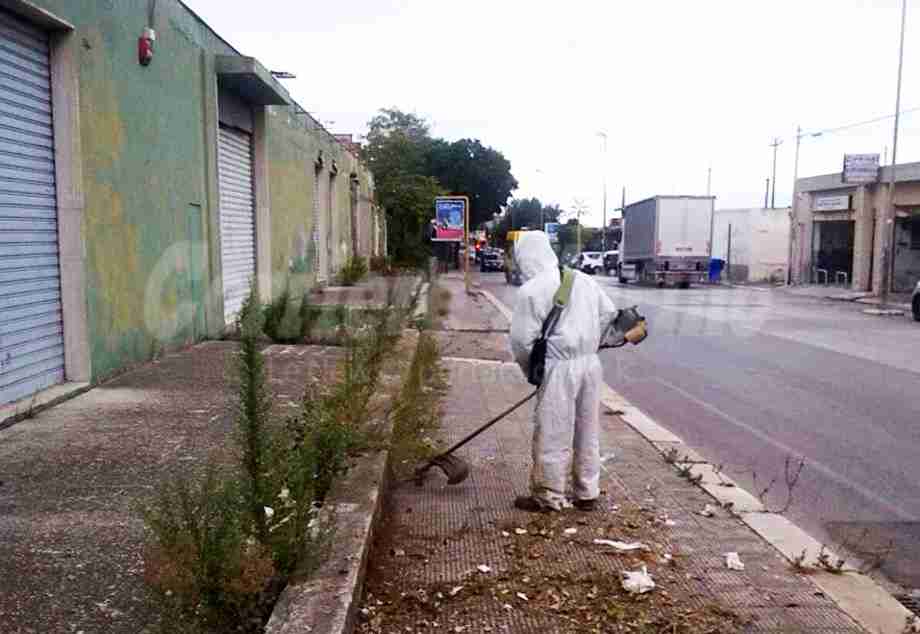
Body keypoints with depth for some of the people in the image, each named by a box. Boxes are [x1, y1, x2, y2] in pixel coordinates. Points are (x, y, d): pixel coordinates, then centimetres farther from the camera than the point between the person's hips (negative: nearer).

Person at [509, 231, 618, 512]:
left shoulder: (531, 290, -12)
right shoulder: (583, 279, 9)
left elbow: (522, 340, -11)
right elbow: (609, 312, 18)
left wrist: (530, 369, 7)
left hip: (559, 368, -7)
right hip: (590, 362, 7)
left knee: (552, 436, 4)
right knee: (587, 431, 16)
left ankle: (549, 497, 15)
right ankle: (587, 494, 26)